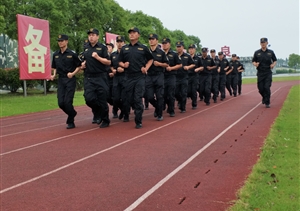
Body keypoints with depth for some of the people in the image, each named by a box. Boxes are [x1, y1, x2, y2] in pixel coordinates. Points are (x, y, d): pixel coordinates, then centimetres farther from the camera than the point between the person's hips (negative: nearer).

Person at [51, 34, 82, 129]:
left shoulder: (72, 54, -5)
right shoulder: (55, 55, 8)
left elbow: (79, 66, 1)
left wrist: (73, 73, -13)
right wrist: (54, 75, 1)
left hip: (70, 80, -5)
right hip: (61, 80, 5)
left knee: (67, 102, -10)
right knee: (61, 103, 0)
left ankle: (70, 121, 6)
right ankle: (73, 113, 28)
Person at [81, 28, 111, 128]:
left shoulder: (102, 47, 0)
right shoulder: (85, 48, 12)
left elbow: (108, 62, -4)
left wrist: (97, 57, -16)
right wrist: (83, 64, 5)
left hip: (101, 77, -3)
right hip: (88, 78, 3)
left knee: (102, 100, -1)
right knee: (89, 98, -11)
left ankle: (105, 120, 15)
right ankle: (97, 112, 18)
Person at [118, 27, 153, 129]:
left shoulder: (143, 48, 4)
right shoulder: (124, 48, 10)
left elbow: (150, 59, 14)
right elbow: (120, 62, 14)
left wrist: (146, 68, -1)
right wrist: (123, 65, -7)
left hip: (140, 77, -2)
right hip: (128, 77, 3)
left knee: (138, 99, -8)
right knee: (128, 98, 8)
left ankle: (138, 121, -4)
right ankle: (126, 115, 33)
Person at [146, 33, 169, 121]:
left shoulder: (161, 52, 2)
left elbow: (167, 64, 4)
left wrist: (159, 64, -12)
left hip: (159, 75, -2)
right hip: (149, 76, 2)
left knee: (159, 96, -2)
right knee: (149, 97, 0)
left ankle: (159, 114, 9)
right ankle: (157, 107, 29)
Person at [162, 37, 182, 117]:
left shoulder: (174, 54, 4)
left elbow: (180, 65, 4)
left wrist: (171, 68, -9)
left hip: (171, 77, -2)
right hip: (162, 76, 2)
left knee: (171, 95, -1)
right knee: (163, 94, 1)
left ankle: (171, 111, 7)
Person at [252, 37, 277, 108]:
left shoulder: (271, 52, 6)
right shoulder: (257, 52, 6)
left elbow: (275, 60, 14)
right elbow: (253, 61, 9)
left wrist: (273, 64, -7)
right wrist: (255, 64, -13)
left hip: (268, 73, -1)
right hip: (260, 73, 1)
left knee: (267, 87, -9)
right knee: (260, 88, 2)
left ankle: (267, 102, -1)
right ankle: (264, 97, 32)